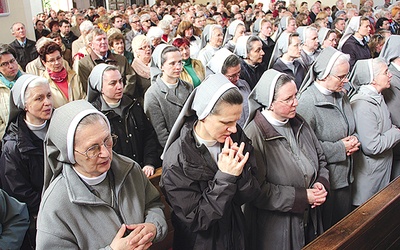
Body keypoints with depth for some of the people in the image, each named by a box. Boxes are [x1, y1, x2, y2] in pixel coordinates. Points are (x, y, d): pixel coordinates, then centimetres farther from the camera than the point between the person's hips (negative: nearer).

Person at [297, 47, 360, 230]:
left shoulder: (341, 96, 6)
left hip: (344, 176, 8)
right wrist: (339, 148, -19)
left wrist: (353, 140, -2)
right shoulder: (307, 102, -21)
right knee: (322, 231, 11)